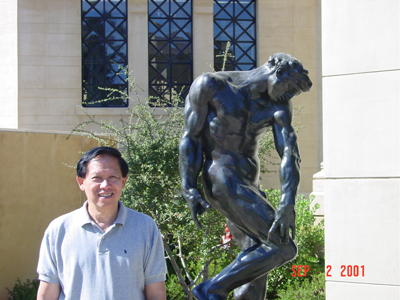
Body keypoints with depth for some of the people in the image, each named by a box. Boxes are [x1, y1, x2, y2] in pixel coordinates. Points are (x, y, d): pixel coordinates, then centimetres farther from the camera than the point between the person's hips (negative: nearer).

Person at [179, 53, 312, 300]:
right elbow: (190, 138, -4)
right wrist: (189, 189, -10)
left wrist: (288, 205, -21)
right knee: (283, 247, -16)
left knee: (256, 257, 5)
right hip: (224, 179, -7)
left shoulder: (277, 106, 6)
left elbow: (290, 154, -6)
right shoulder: (211, 86, -7)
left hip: (249, 185, 7)